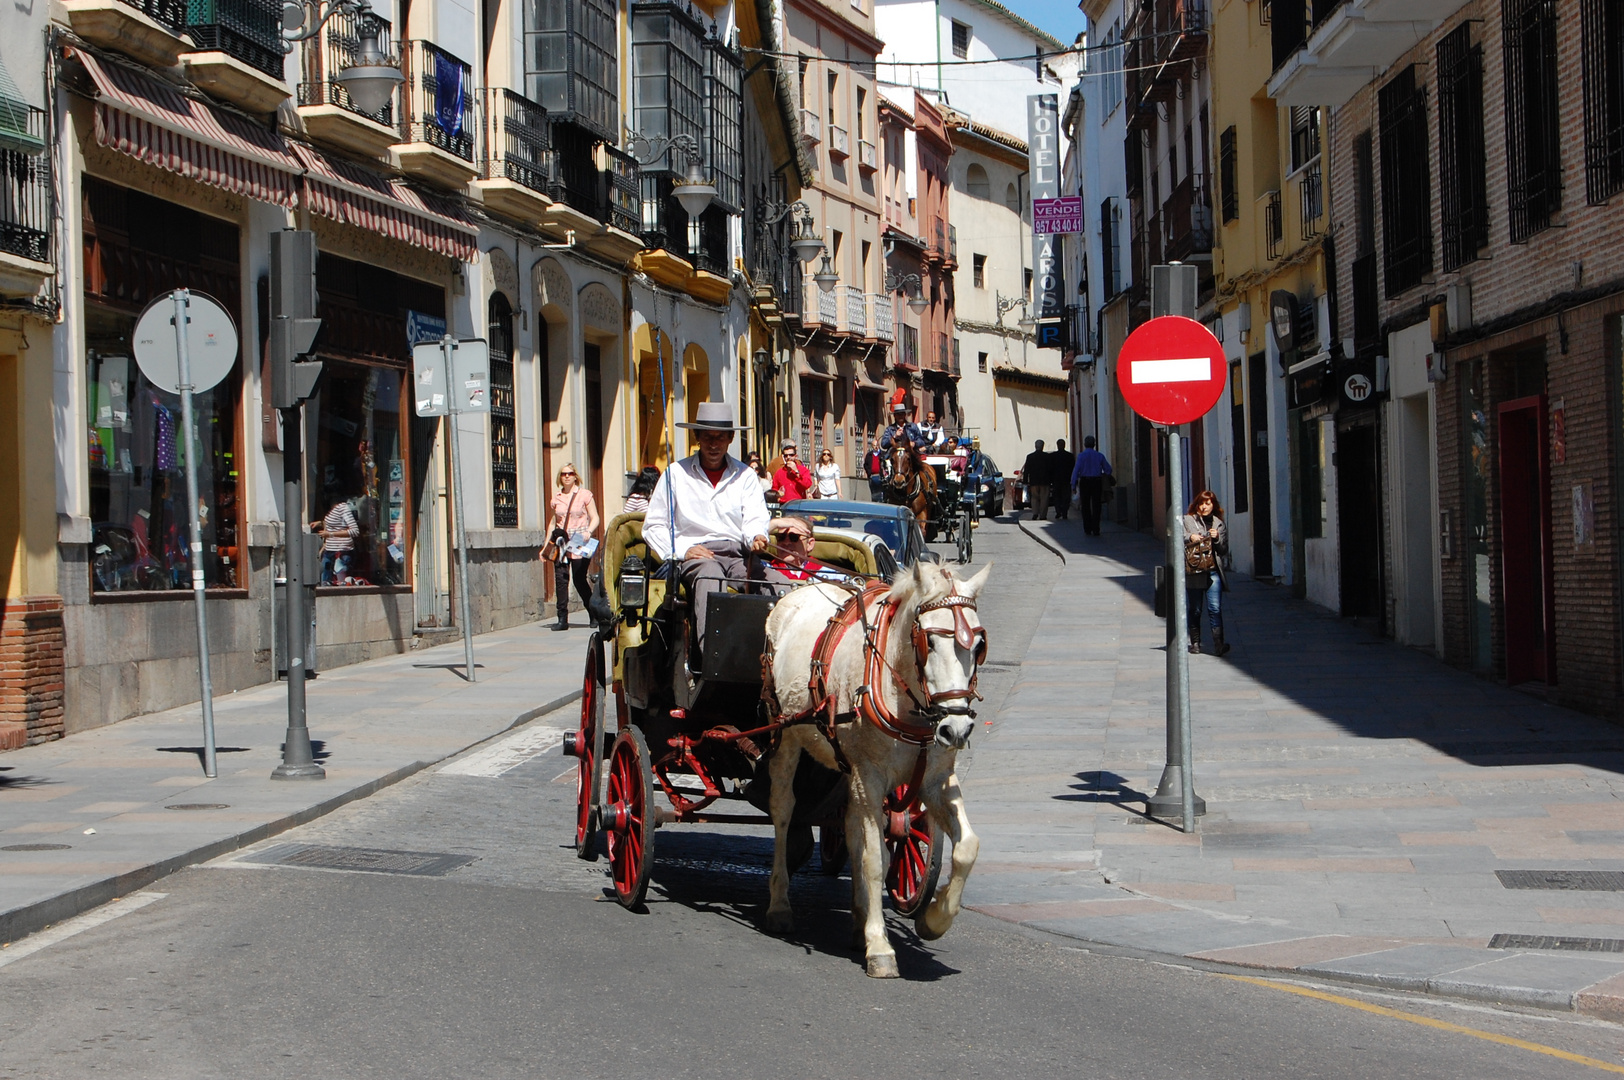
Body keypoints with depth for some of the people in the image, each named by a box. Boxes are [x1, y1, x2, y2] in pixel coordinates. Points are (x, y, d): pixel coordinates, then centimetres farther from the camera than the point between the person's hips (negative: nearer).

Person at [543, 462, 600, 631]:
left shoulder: (585, 495, 2)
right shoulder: (556, 498, 13)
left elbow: (595, 518, 1)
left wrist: (588, 532, -18)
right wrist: (546, 546, 15)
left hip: (579, 544, -3)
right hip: (560, 543, 3)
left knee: (579, 579, -4)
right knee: (560, 578, -6)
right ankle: (562, 619, -4)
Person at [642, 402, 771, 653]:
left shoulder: (745, 476, 19)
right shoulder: (677, 474, 13)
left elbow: (755, 519, 5)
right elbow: (653, 526, 11)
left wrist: (757, 537, -20)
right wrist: (682, 550, -7)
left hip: (738, 554, 3)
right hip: (696, 554, -2)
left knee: (758, 576, -32)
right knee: (709, 576, -38)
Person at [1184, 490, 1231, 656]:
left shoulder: (1219, 524, 13)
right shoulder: (1187, 520, 7)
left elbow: (1225, 550, 13)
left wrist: (1217, 538, -5)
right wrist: (1189, 538, -17)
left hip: (1213, 572, 0)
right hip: (1193, 572, 0)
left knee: (1215, 608, -11)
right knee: (1195, 610, 9)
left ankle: (1218, 644, -17)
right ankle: (1195, 643, 21)